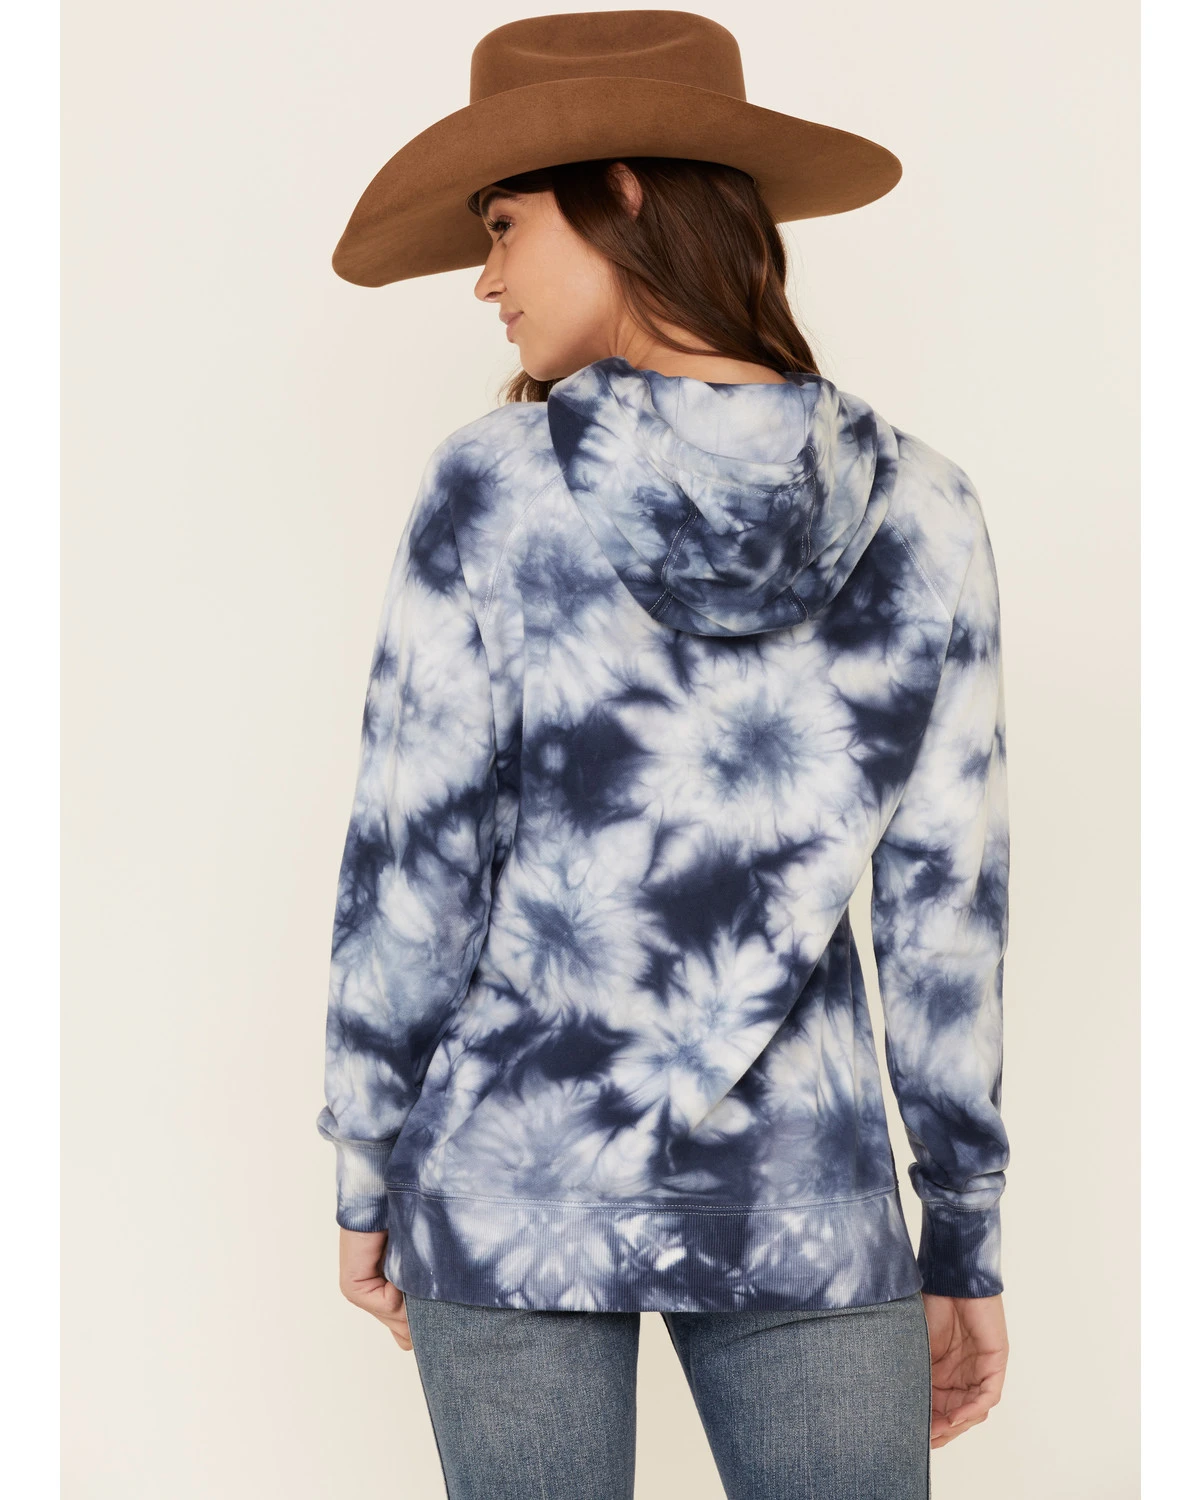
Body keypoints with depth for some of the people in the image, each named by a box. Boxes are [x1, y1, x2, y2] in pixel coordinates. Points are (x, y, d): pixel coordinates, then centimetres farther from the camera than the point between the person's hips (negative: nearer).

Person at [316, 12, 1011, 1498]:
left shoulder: (489, 487, -12)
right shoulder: (920, 508, -6)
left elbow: (411, 872, -9)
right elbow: (946, 912, -3)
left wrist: (365, 1176, 4)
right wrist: (966, 1246, 5)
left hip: (510, 1182, 0)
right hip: (803, 1200, 1)